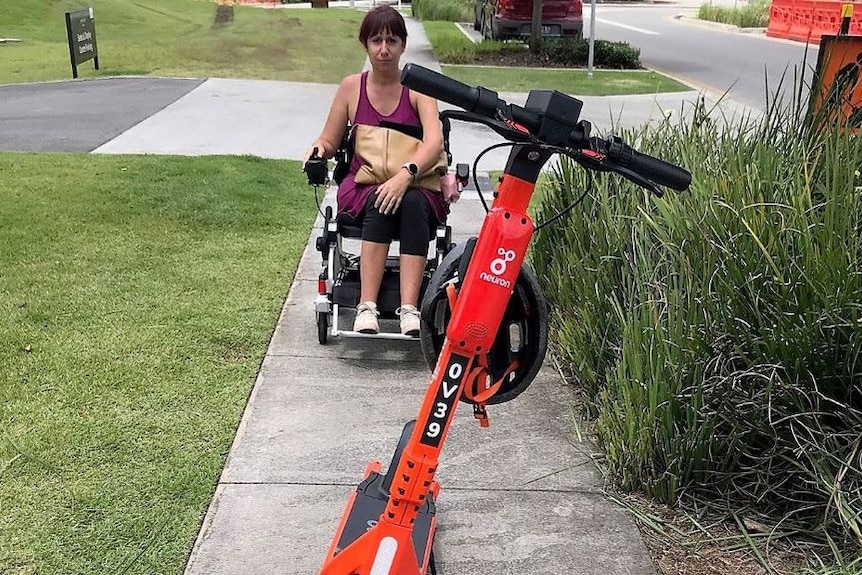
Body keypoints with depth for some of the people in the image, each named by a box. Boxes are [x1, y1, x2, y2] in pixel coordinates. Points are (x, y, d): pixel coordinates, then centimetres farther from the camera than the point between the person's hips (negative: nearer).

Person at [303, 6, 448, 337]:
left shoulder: (418, 88, -1)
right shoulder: (351, 87, 6)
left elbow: (435, 141, -17)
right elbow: (330, 142, 13)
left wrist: (405, 175, -34)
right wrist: (318, 147, -13)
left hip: (415, 187, -1)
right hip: (362, 188, 1)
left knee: (412, 203, -36)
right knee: (380, 203, -35)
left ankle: (409, 310, -44)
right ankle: (367, 307, -42)